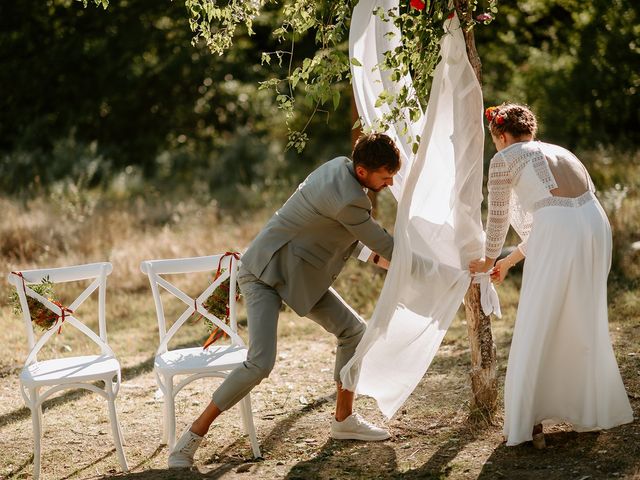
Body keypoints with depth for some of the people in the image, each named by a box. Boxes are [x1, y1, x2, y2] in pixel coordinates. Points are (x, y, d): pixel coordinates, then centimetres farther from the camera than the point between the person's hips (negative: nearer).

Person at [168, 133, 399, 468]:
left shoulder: (340, 167, 1)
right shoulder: (348, 200, -28)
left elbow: (346, 238, 15)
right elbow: (387, 246, -16)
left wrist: (379, 259, 3)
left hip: (302, 275, 10)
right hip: (266, 272, -10)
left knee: (353, 330, 9)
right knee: (260, 363, -21)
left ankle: (344, 419, 23)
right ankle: (192, 437, -8)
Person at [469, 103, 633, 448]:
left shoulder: (504, 159, 10)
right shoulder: (557, 152, 29)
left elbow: (498, 217, 17)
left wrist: (489, 259, 34)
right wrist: (508, 261, 41)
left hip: (558, 232, -6)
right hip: (596, 225, 6)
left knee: (536, 329, 6)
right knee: (585, 323, 21)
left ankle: (529, 421, 10)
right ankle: (592, 410, 32)